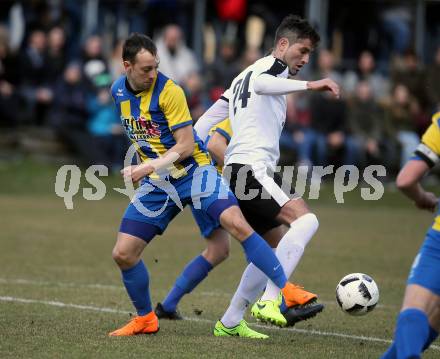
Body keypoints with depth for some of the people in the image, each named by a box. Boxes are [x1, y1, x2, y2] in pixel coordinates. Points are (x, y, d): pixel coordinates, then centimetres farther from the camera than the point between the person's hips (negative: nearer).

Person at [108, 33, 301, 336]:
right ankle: (145, 319, 18)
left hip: (194, 171, -5)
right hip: (157, 183, 5)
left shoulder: (169, 91, -17)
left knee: (236, 224, -27)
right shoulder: (118, 91, 2)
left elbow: (186, 145, -18)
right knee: (123, 254, -3)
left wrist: (147, 168, -27)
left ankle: (286, 291, -23)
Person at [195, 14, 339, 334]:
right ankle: (268, 301, -33)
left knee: (269, 252, 18)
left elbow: (204, 123, 27)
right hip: (252, 169, -10)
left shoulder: (241, 79, 28)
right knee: (306, 221, -25)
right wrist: (309, 85, -33)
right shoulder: (274, 65, -1)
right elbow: (261, 83, -27)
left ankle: (230, 322, 21)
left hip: (236, 171, 10)